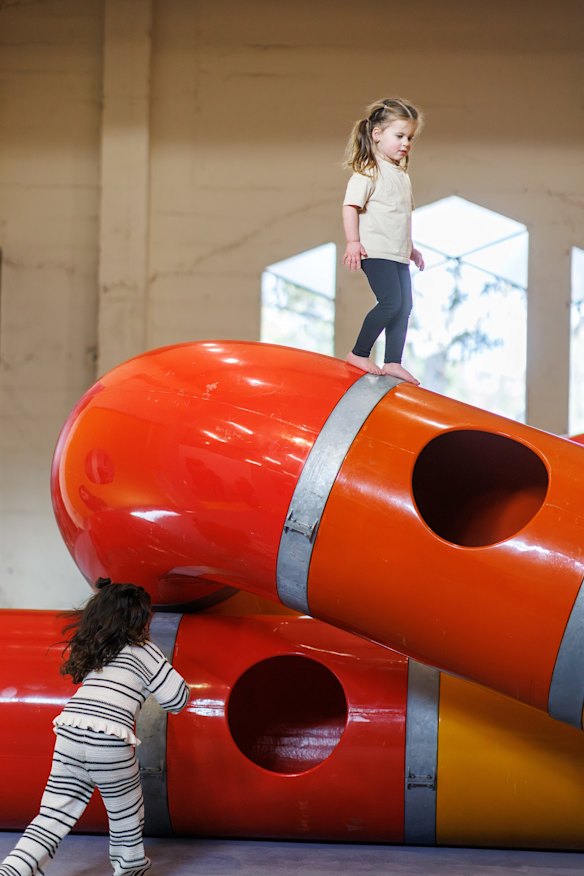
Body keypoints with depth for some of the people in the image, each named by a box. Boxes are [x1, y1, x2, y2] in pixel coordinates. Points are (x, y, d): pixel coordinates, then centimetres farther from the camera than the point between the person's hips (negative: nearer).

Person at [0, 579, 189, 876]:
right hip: (108, 742, -5)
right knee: (125, 811, 20)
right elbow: (178, 697, 5)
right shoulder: (143, 651, 5)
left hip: (69, 733, 5)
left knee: (54, 816, 6)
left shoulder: (94, 649, 22)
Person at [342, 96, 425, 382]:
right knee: (391, 302, -16)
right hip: (376, 251, -9)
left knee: (404, 307, 6)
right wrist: (353, 242, -23)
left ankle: (393, 362, 13)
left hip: (398, 255, 9)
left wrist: (410, 249, 31)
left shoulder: (401, 174, 19)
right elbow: (351, 205, -15)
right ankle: (359, 354, -5)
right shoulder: (369, 171, -9)